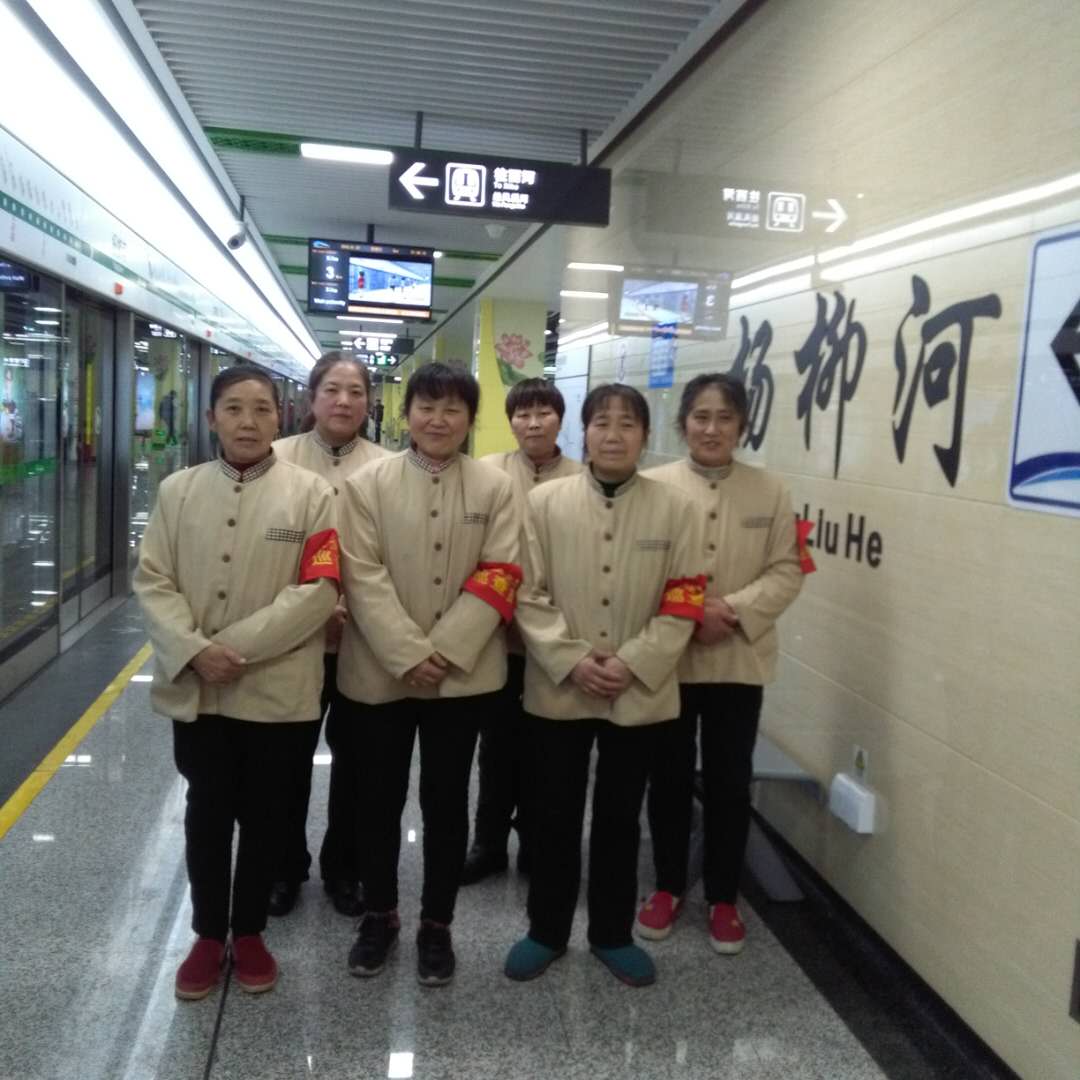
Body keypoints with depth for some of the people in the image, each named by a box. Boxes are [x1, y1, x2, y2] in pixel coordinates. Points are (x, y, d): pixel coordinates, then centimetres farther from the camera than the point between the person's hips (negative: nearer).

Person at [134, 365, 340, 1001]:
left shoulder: (311, 493, -5)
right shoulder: (178, 490, 3)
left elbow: (319, 590, -12)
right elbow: (153, 581, 0)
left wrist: (238, 646, -16)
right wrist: (194, 649, -16)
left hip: (278, 691, -2)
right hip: (195, 688, 2)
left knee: (263, 816, 13)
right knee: (207, 813, 14)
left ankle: (249, 932, 32)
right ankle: (209, 934, 33)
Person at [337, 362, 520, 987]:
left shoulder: (495, 489, 1)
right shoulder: (368, 484, -1)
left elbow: (500, 578, -5)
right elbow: (364, 578, -7)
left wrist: (443, 651, -14)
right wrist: (408, 654, -16)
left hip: (463, 673, 0)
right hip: (380, 671, 0)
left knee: (447, 800, 10)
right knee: (380, 798, 13)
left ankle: (437, 925, 27)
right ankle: (380, 915, 33)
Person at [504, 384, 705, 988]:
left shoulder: (676, 509, -2)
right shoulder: (545, 502, -2)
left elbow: (684, 603, -4)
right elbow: (528, 594, -4)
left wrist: (631, 663, -14)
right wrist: (571, 659, -15)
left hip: (641, 693, 0)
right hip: (558, 689, 0)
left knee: (620, 817, 15)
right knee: (555, 816, 12)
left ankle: (612, 933, 33)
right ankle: (547, 930, 31)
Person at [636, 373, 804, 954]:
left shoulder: (770, 491, 1)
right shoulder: (652, 486, -5)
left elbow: (786, 572, -2)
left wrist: (734, 612, -17)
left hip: (739, 660, 1)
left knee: (729, 781, 11)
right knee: (670, 776, 13)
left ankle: (722, 897, 29)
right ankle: (668, 886, 32)